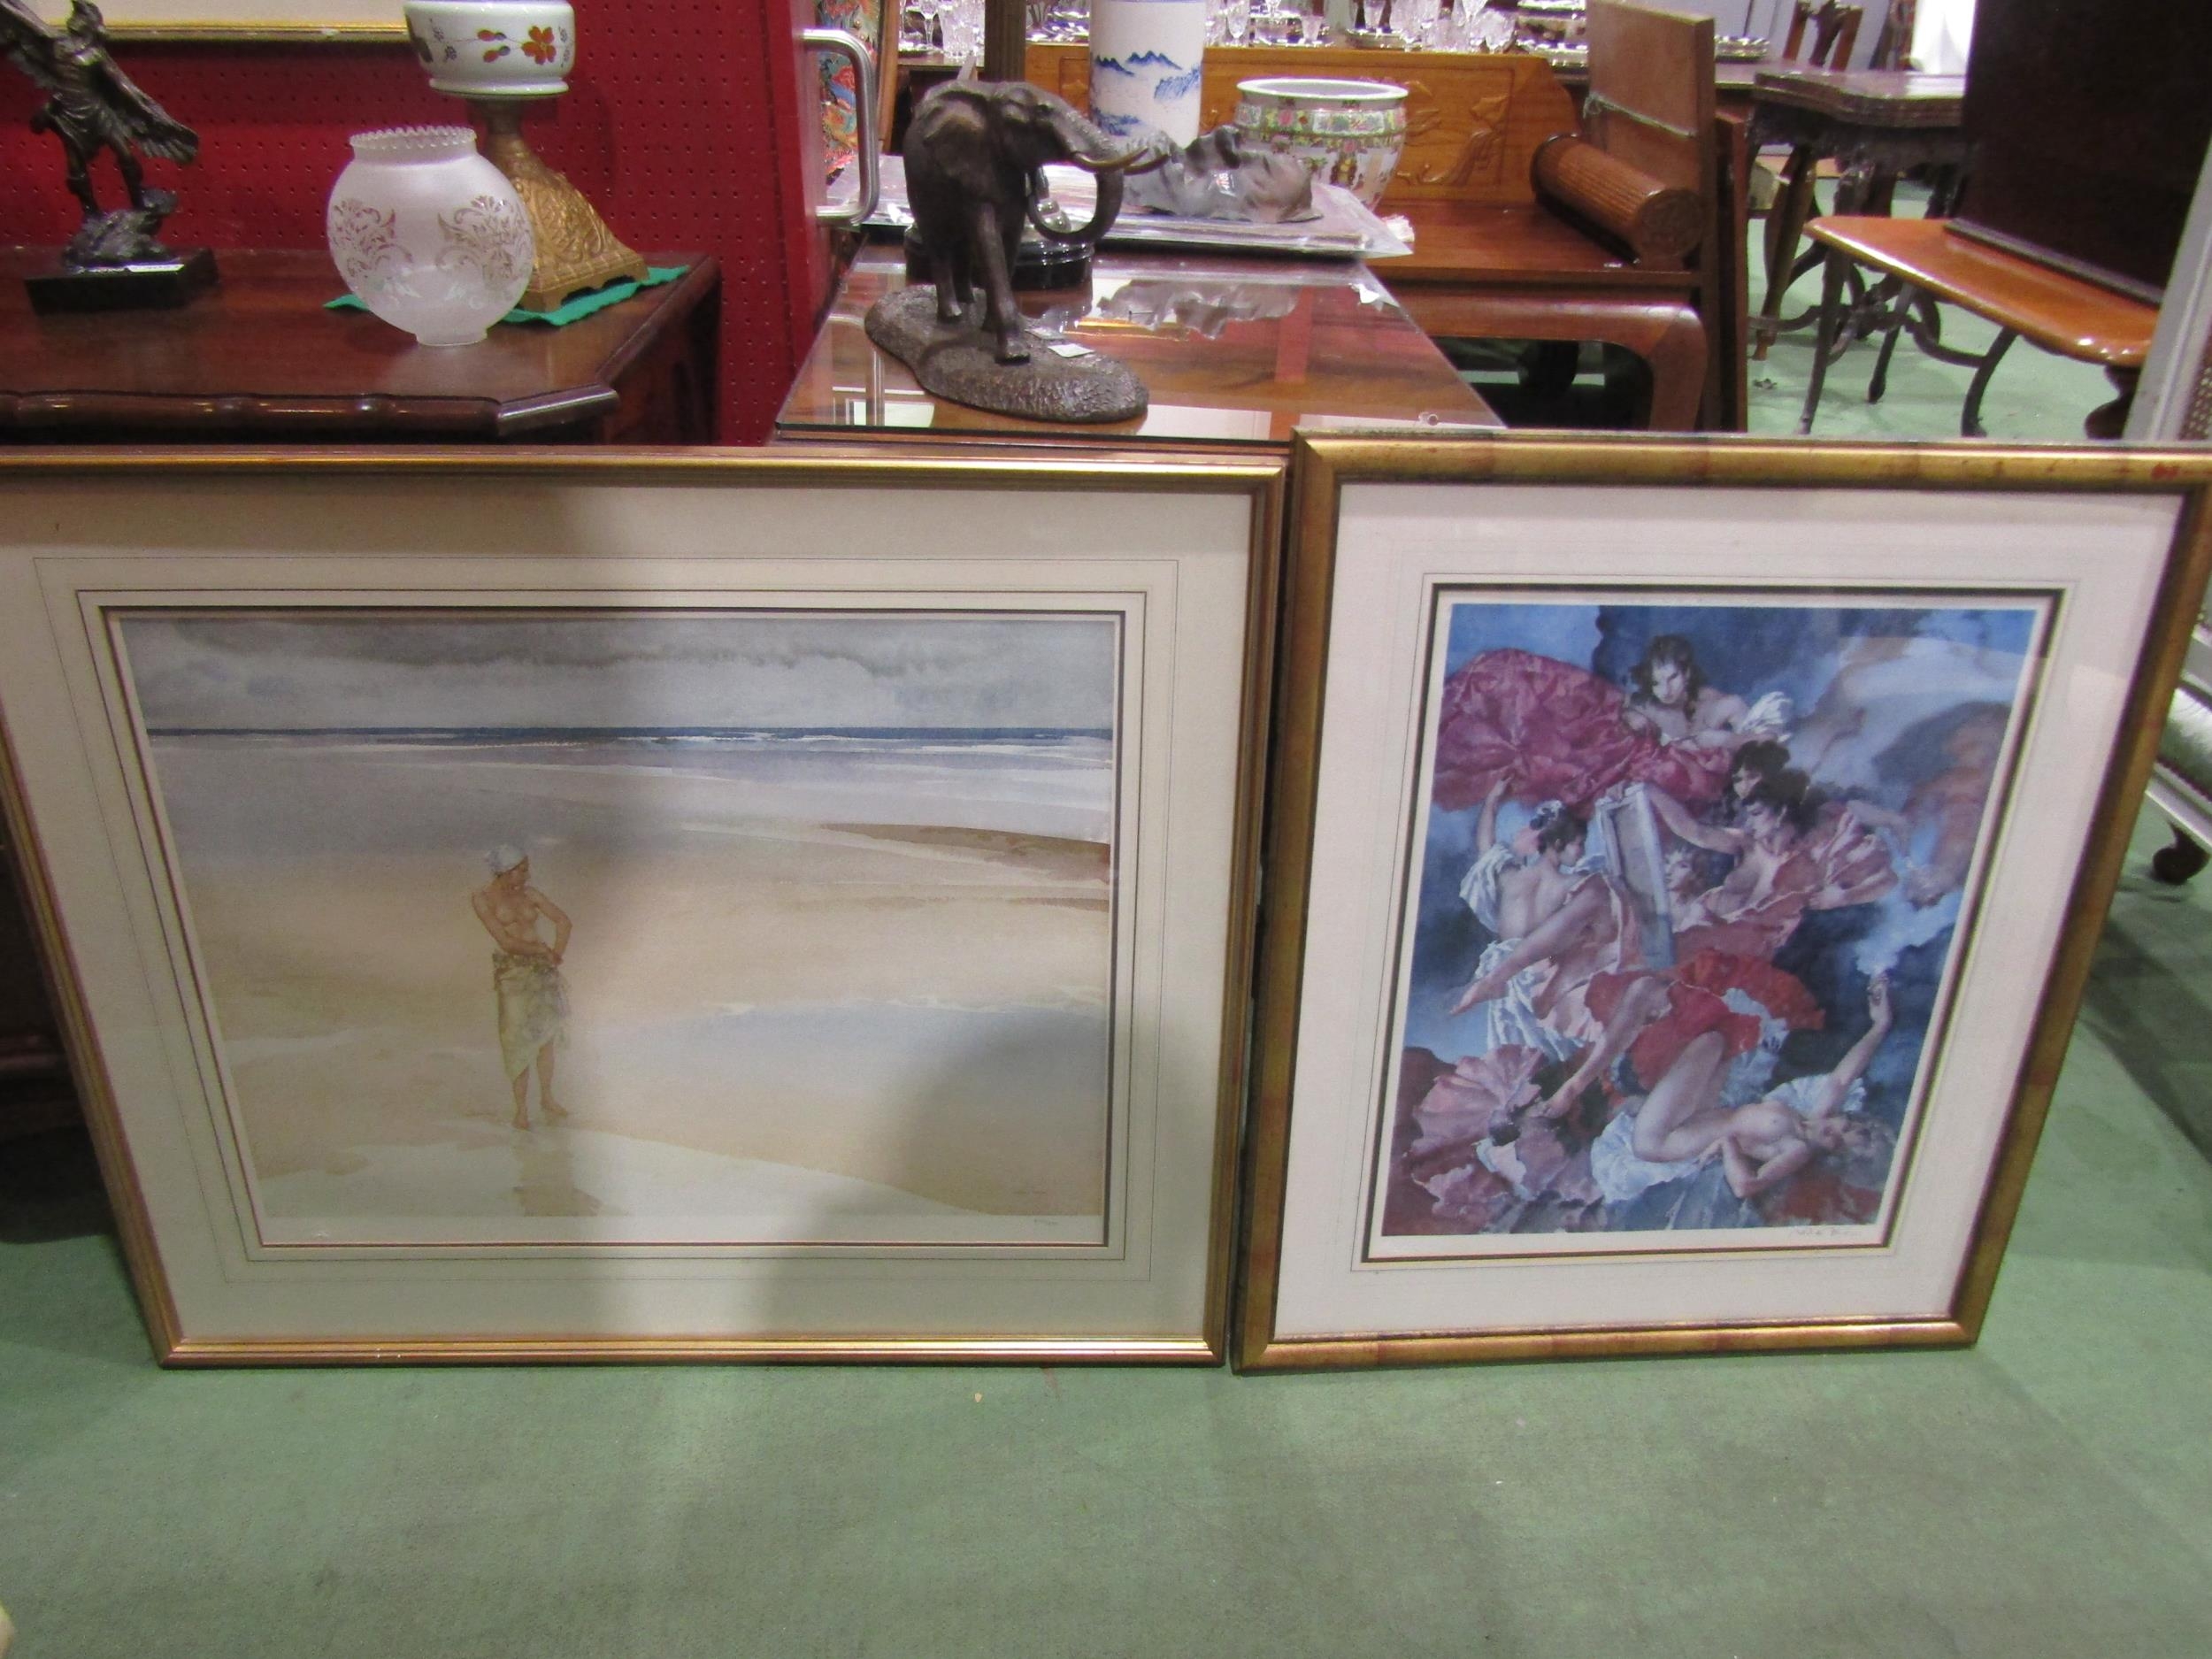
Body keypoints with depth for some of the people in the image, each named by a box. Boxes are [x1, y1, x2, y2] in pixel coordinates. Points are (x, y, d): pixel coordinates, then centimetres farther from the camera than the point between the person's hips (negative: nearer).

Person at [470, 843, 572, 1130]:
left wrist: (557, 953, -4)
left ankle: (546, 1098, 24)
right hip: (513, 971, -4)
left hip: (542, 968, 4)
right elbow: (505, 941, -14)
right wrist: (542, 950, -9)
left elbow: (563, 920, 8)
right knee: (519, 1038, -2)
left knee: (546, 1031, 8)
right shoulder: (482, 898, -8)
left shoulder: (528, 893, 5)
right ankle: (521, 1109, 11)